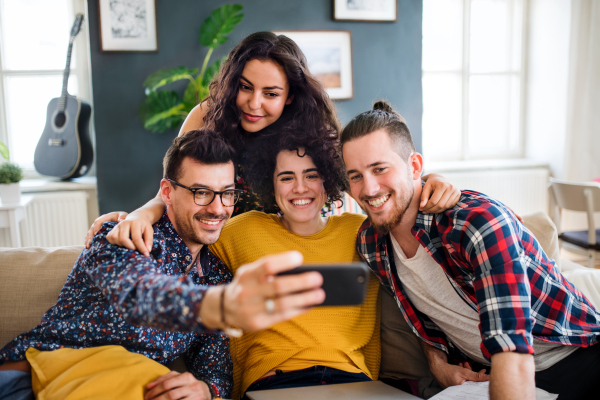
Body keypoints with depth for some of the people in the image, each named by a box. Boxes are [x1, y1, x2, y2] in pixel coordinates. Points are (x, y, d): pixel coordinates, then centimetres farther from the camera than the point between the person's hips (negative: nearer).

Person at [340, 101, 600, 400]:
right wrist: (437, 362, -1)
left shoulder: (479, 221, -27)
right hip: (474, 375, 5)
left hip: (576, 358, -4)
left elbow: (513, 353, -33)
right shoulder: (369, 243, -7)